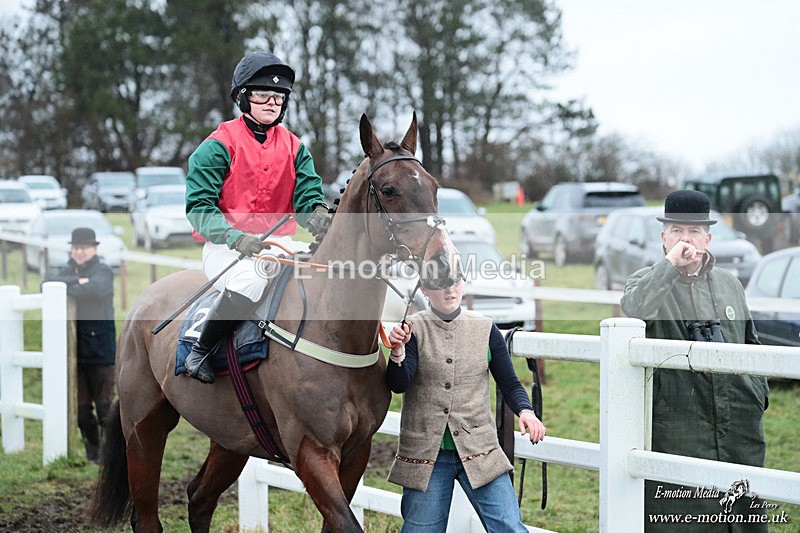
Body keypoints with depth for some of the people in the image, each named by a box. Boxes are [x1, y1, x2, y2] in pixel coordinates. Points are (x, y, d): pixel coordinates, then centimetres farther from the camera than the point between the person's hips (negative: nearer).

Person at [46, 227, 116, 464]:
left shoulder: (103, 271, 0)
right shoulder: (67, 271, 16)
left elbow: (95, 289, -22)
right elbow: (48, 283, -4)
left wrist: (66, 289, -13)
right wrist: (76, 281, -15)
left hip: (100, 347, -5)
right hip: (74, 349, 5)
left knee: (104, 405, -6)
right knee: (81, 408, 8)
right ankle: (92, 452, 20)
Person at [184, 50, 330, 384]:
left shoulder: (294, 147, 12)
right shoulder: (220, 145, -4)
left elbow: (307, 196, 5)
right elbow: (198, 206, -9)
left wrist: (318, 216, -22)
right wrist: (237, 238, -25)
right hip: (226, 247, -5)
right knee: (250, 281, -37)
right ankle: (199, 353, -17)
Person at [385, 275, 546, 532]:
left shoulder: (486, 329, 4)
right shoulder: (412, 329, -1)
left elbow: (509, 384, 8)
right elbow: (399, 384, -12)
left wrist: (525, 410, -12)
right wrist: (397, 351, -31)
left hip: (478, 451, 1)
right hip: (425, 453, -1)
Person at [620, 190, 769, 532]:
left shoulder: (729, 284, 14)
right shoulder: (648, 282, 0)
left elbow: (750, 344, 24)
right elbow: (634, 308, -25)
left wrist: (758, 393, 16)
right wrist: (671, 264, -25)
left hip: (740, 425, 5)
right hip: (678, 424, -4)